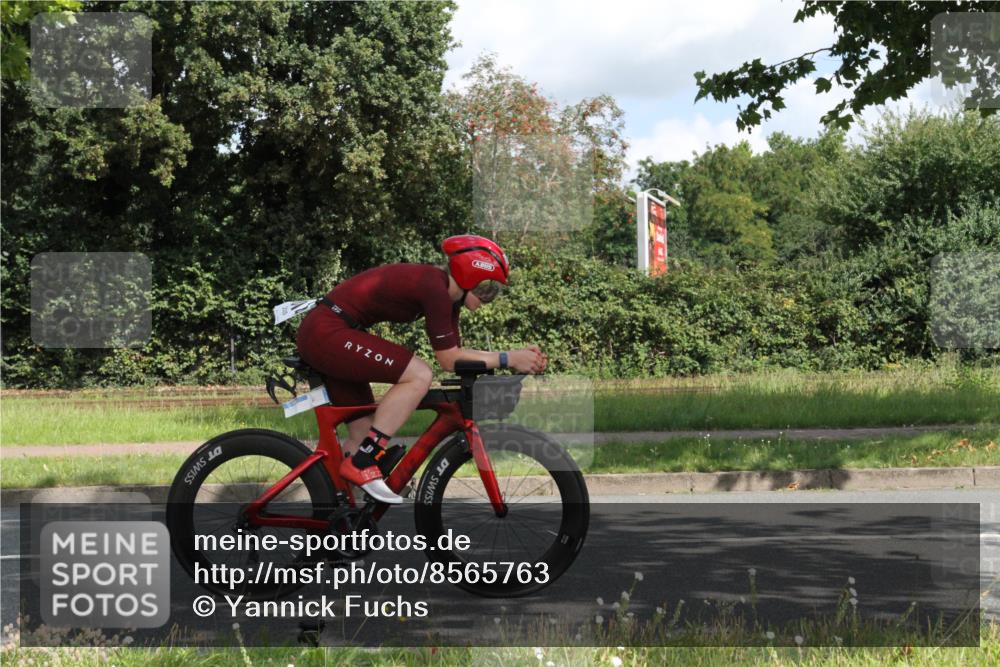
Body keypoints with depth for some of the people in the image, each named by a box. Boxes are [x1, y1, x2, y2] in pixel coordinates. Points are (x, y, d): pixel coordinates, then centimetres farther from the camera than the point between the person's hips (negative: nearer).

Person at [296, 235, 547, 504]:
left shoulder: (444, 290, 11)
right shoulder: (434, 288, -18)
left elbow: (456, 351, 14)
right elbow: (449, 360, -14)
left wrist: (516, 356, 8)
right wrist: (507, 359, -9)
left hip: (320, 335, 10)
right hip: (327, 332, -10)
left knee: (364, 434, 11)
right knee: (419, 376, -18)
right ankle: (362, 463, -15)